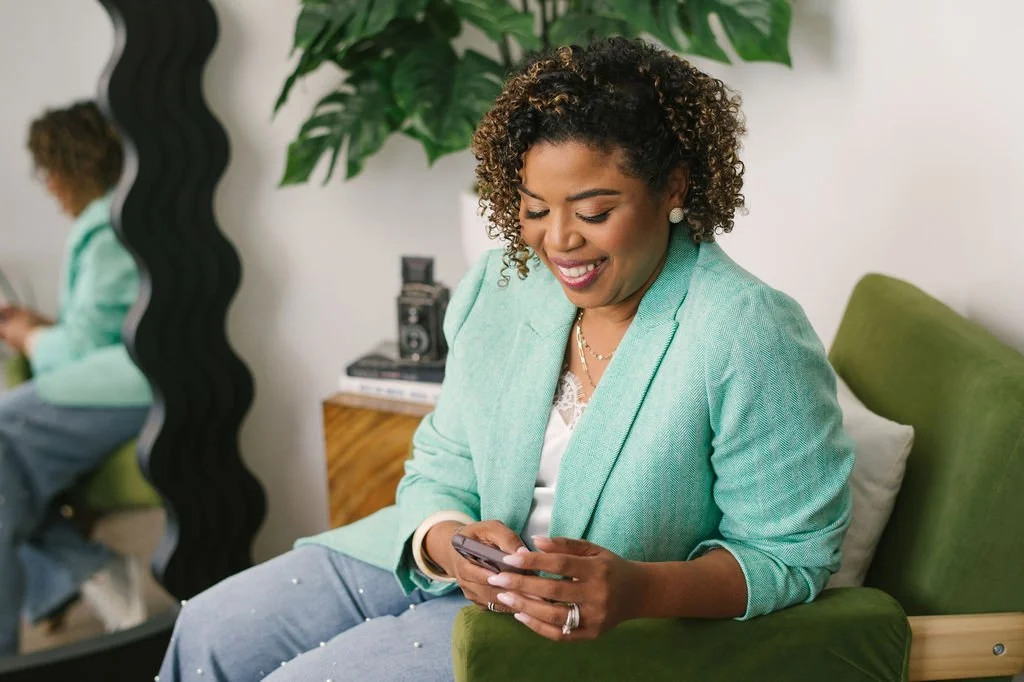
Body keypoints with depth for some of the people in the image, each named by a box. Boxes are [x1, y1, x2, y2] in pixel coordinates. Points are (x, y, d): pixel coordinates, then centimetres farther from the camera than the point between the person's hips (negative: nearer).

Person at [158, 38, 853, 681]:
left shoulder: (751, 338, -21)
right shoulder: (501, 285, -2)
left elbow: (793, 553, -16)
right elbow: (441, 465, 4)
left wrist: (639, 590, -33)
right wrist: (449, 540, -21)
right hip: (446, 564, 6)